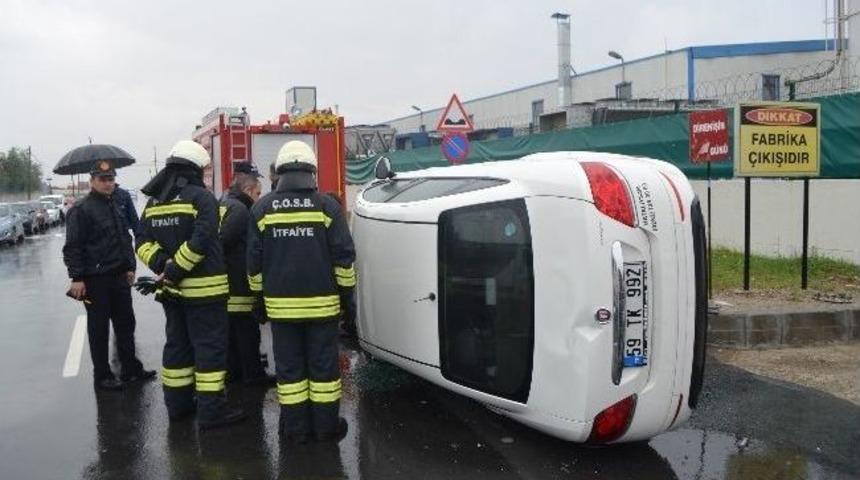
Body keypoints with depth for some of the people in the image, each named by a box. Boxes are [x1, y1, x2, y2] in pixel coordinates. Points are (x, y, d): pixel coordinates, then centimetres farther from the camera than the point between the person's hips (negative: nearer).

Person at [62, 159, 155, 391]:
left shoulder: (116, 206, 15)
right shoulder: (81, 209, -9)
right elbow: (72, 247, -13)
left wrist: (130, 267, 18)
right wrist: (77, 278, -18)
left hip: (119, 276, 7)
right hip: (95, 280, -7)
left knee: (126, 323, 13)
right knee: (99, 329, 3)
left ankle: (131, 369, 24)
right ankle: (102, 376, 13)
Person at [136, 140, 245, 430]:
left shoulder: (154, 202, 11)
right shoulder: (201, 197, -11)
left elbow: (143, 243, 4)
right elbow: (200, 241, -23)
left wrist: (163, 266, -8)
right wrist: (174, 271, -19)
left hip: (172, 289, 7)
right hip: (202, 288, -7)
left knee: (177, 344, 17)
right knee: (210, 346, -3)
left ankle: (178, 404, 25)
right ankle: (211, 411, -1)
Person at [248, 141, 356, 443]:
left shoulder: (261, 208, 2)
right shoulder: (327, 206, -3)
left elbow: (254, 260, 5)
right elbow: (344, 256, -4)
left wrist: (260, 295, 16)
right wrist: (347, 294, 5)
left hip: (280, 304, 1)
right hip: (321, 302, -1)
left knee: (289, 367, 8)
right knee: (323, 364, 7)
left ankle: (295, 429, 14)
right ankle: (326, 427, 14)